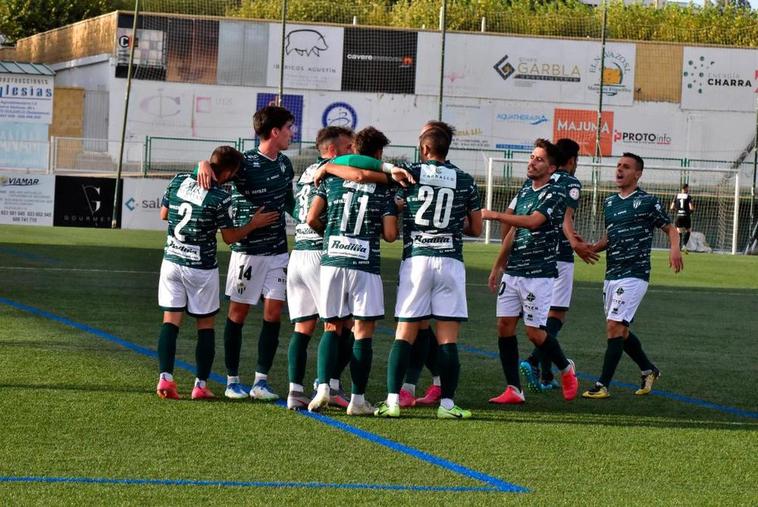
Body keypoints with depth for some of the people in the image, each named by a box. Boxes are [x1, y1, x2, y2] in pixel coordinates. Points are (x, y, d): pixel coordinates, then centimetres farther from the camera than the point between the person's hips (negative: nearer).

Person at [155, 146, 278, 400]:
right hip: (202, 268, -4)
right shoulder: (219, 198, -17)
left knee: (170, 321, 5)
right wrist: (254, 224, 6)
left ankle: (165, 377, -8)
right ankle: (201, 385, 8)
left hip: (172, 261, 4)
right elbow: (230, 236, -6)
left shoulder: (179, 180, -2)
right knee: (206, 324, 9)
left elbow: (163, 214, 11)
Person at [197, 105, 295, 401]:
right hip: (247, 250, -6)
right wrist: (204, 164, -38)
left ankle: (261, 381, 5)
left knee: (273, 313, 0)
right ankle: (232, 380, 11)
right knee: (238, 312, 3)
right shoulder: (245, 164, -12)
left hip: (278, 249, 6)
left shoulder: (284, 164, 9)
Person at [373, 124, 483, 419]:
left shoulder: (410, 174, 2)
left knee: (404, 335, 3)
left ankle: (393, 400, -3)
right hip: (450, 260, 0)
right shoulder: (465, 181, 7)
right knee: (448, 338, 2)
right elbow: (476, 229, 12)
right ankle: (447, 403, -1)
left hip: (415, 258, 0)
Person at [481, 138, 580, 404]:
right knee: (504, 325, -1)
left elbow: (533, 221, -26)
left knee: (534, 332, -6)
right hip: (513, 272, 7)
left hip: (539, 274, -7)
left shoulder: (554, 194, -10)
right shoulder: (523, 192, 15)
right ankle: (513, 390, 3)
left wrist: (495, 215, -27)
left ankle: (566, 368, 22)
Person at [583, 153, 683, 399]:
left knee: (614, 327, -14)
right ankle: (649, 370, 34)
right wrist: (590, 249, 5)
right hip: (611, 275, 8)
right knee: (620, 331, 13)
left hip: (634, 275, -8)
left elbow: (670, 228, 1)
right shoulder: (610, 202, 15)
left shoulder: (648, 201, -5)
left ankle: (603, 386, -12)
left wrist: (674, 248, -19)